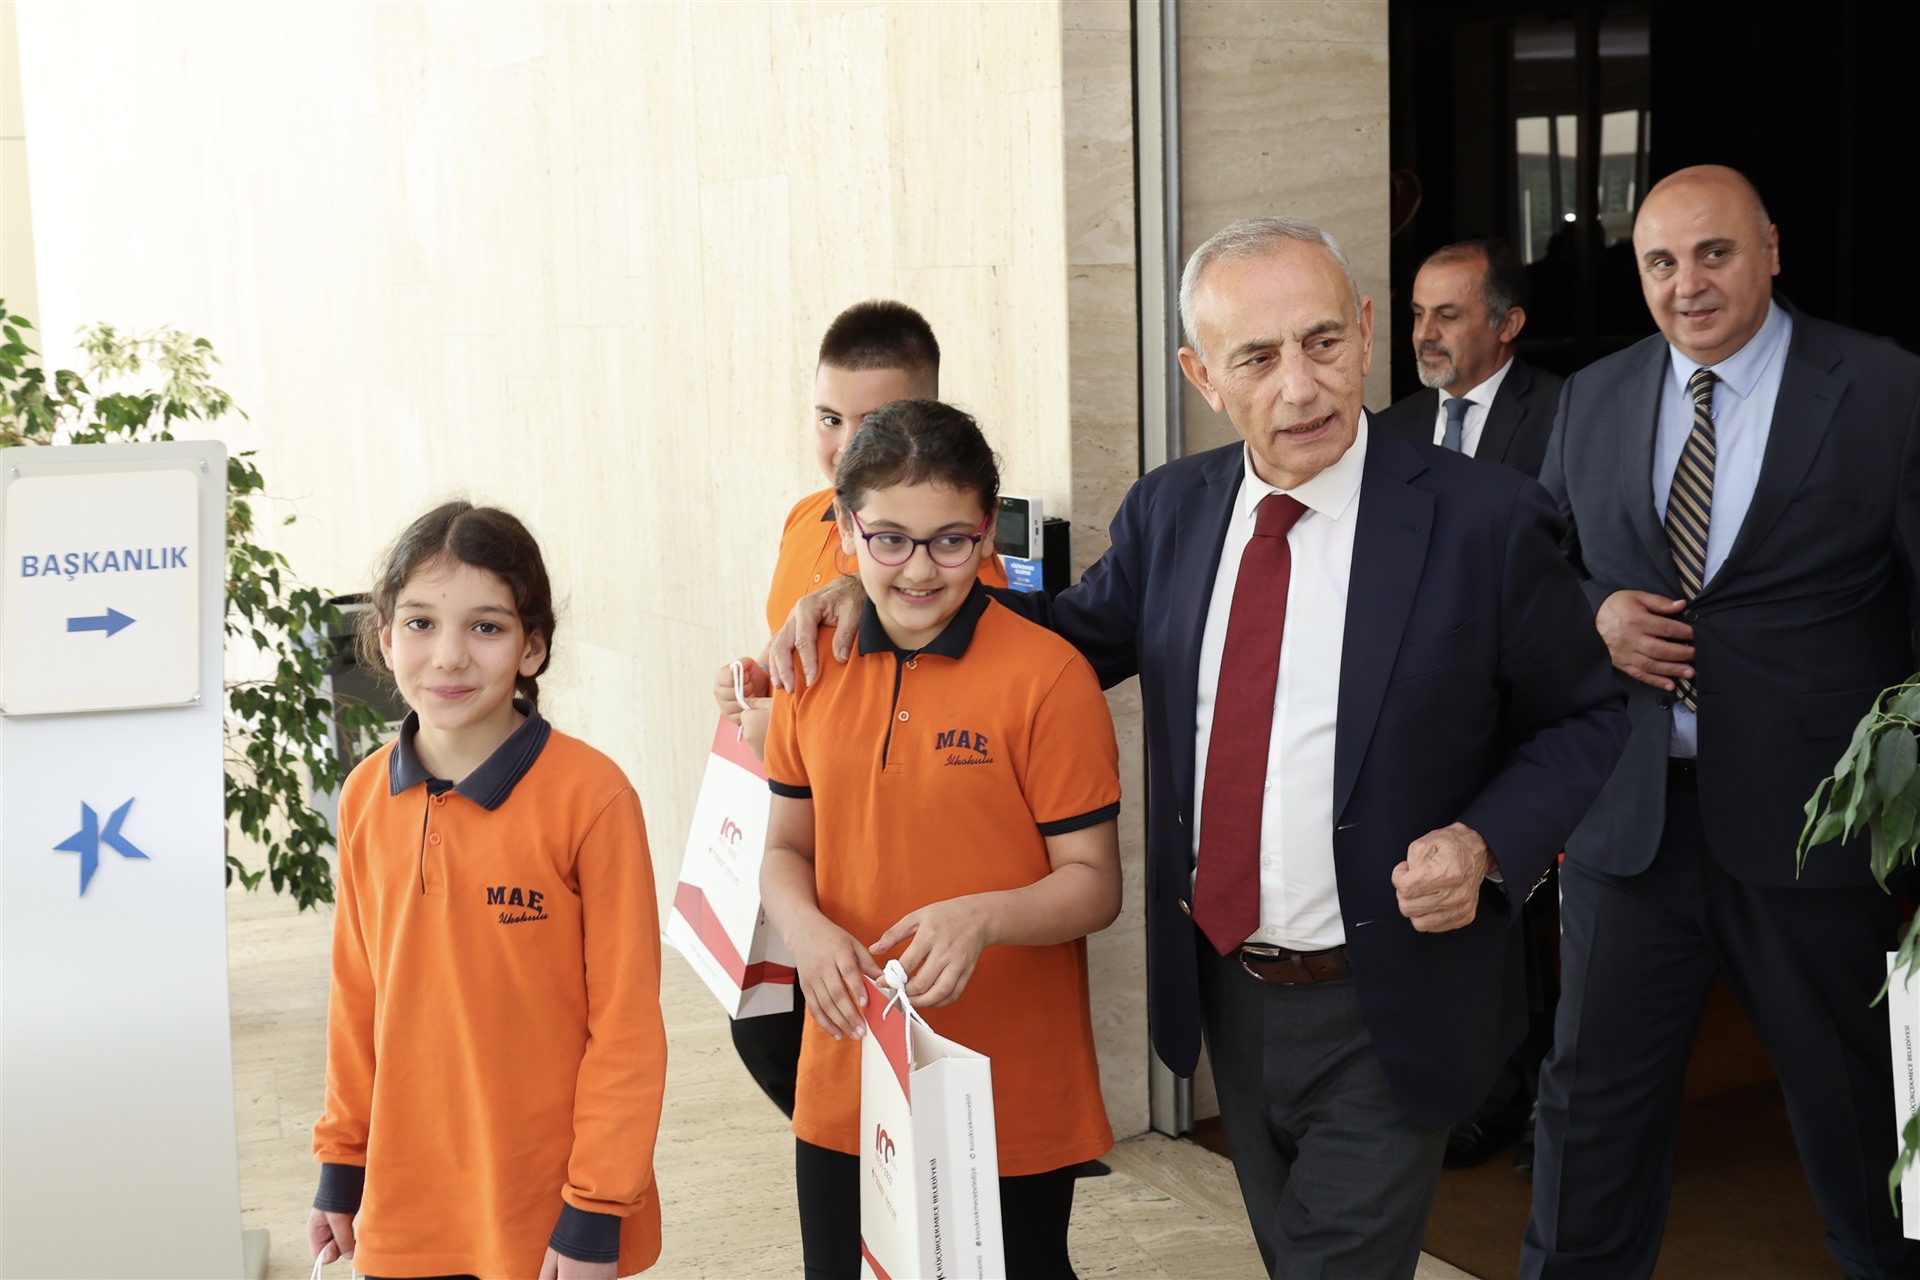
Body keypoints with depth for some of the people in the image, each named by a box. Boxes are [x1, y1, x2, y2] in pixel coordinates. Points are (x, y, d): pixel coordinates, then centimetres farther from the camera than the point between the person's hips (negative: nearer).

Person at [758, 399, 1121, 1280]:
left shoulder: (1046, 676, -12)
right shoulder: (813, 671, 2)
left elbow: (1093, 882, -10)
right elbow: (787, 847, 10)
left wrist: (985, 917, -28)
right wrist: (805, 927, -11)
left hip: (1011, 1107, -4)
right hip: (846, 1088, 4)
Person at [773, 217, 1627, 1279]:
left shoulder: (1484, 520, -15)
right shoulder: (1171, 510, -1)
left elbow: (1581, 720, -3)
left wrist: (1485, 844, -22)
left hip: (1383, 1018, -5)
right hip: (1224, 989, 5)